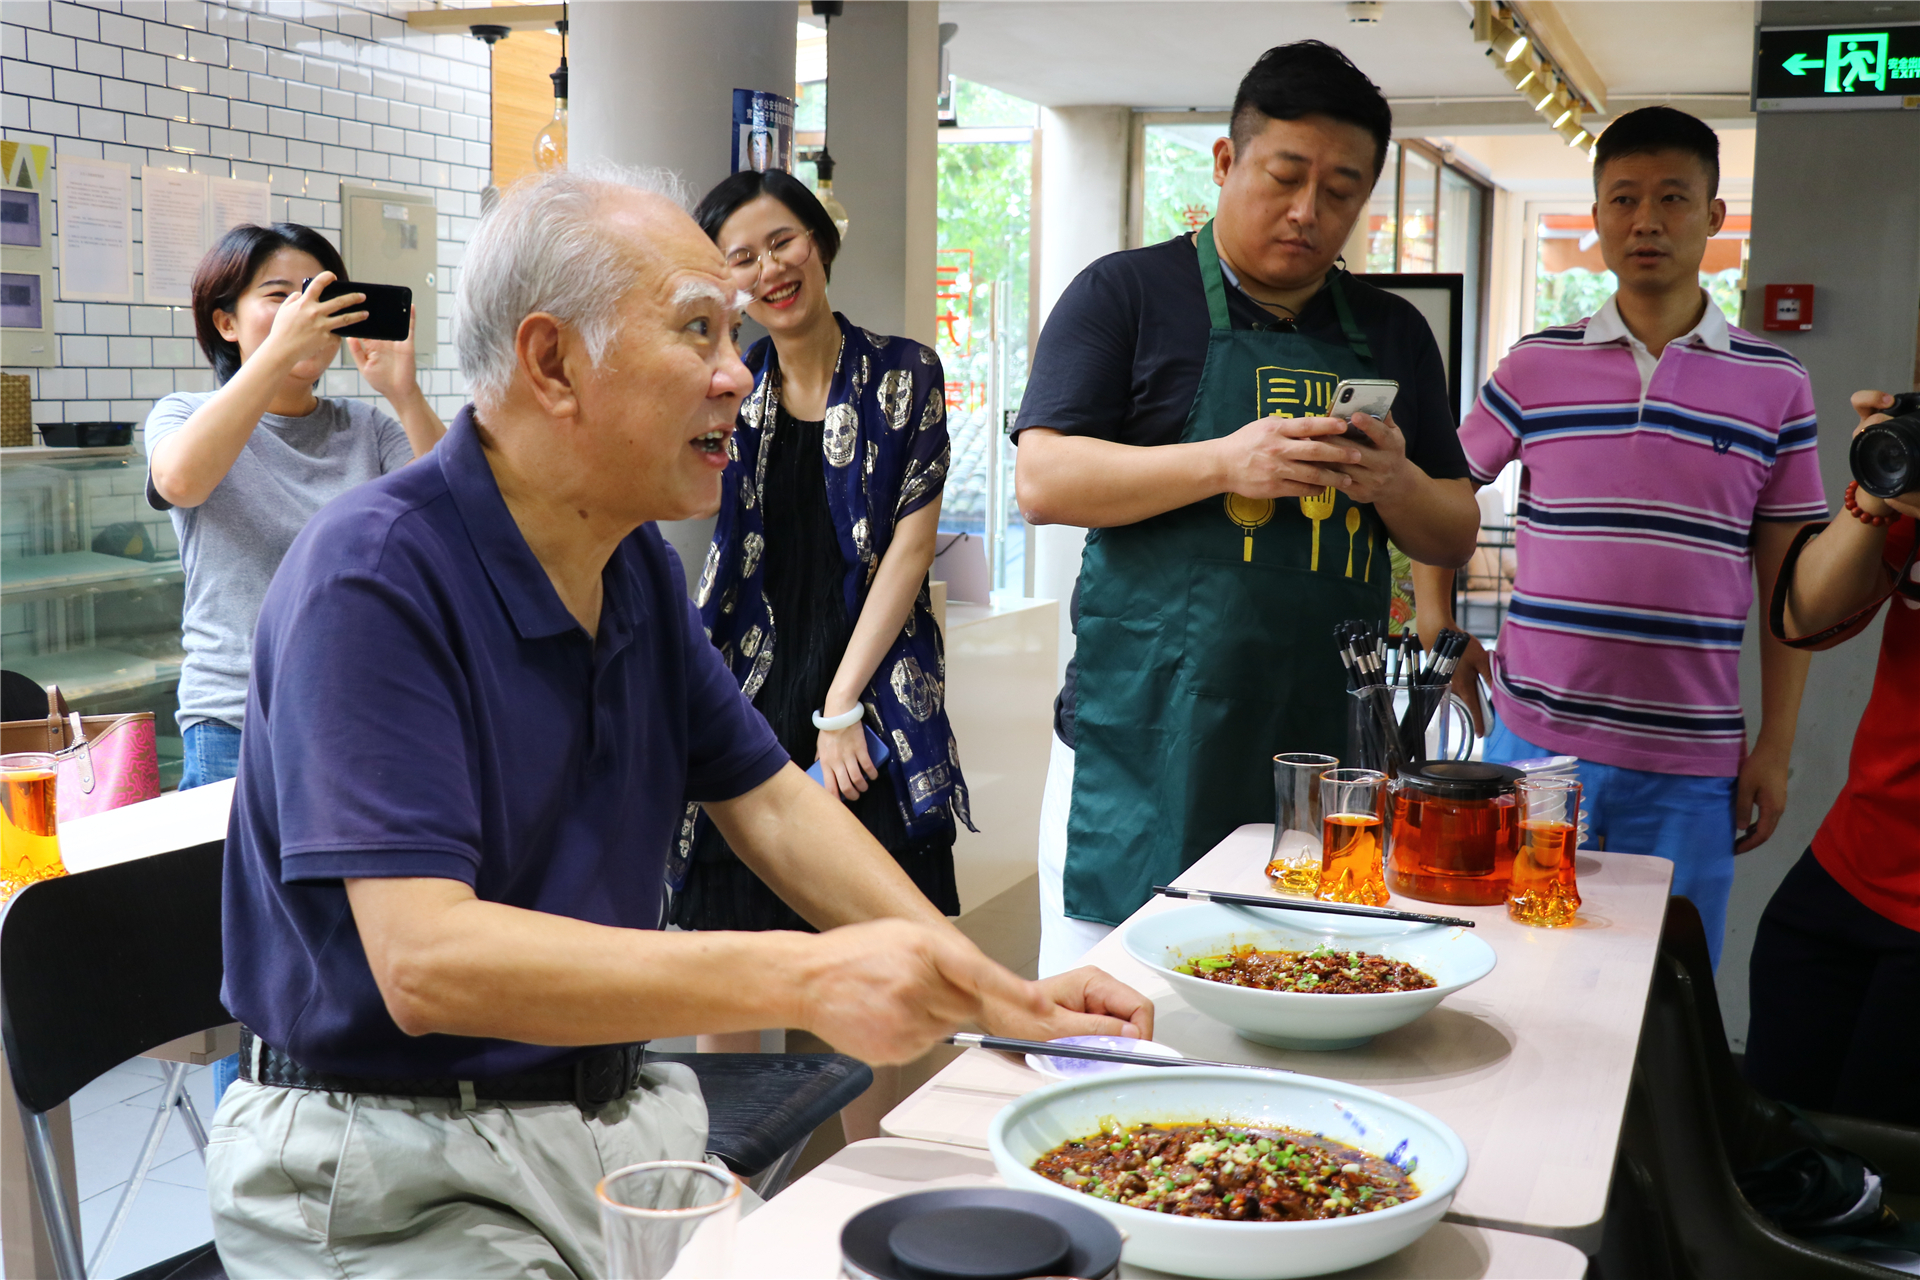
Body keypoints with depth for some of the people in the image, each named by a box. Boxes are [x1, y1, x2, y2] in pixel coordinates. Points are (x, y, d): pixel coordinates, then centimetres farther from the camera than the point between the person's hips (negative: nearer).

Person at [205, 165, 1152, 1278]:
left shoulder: (641, 564, 6)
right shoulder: (373, 579, -20)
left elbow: (770, 806, 11)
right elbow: (425, 959, -29)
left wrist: (996, 996, -1)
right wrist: (806, 980, -35)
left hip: (621, 1105, 7)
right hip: (403, 1170, -7)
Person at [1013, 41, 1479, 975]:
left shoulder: (1393, 334, 17)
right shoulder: (1126, 294, 4)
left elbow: (1454, 538, 18)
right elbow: (1042, 481, -6)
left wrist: (1396, 484, -5)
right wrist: (1225, 462, -18)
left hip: (1329, 749, 4)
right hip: (1144, 748, -3)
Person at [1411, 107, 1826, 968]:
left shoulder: (1774, 386, 3)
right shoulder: (1535, 367, 3)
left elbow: (1788, 584, 6)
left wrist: (1776, 747, 2)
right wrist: (1438, 631, 4)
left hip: (1689, 764, 0)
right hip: (1533, 738, 0)